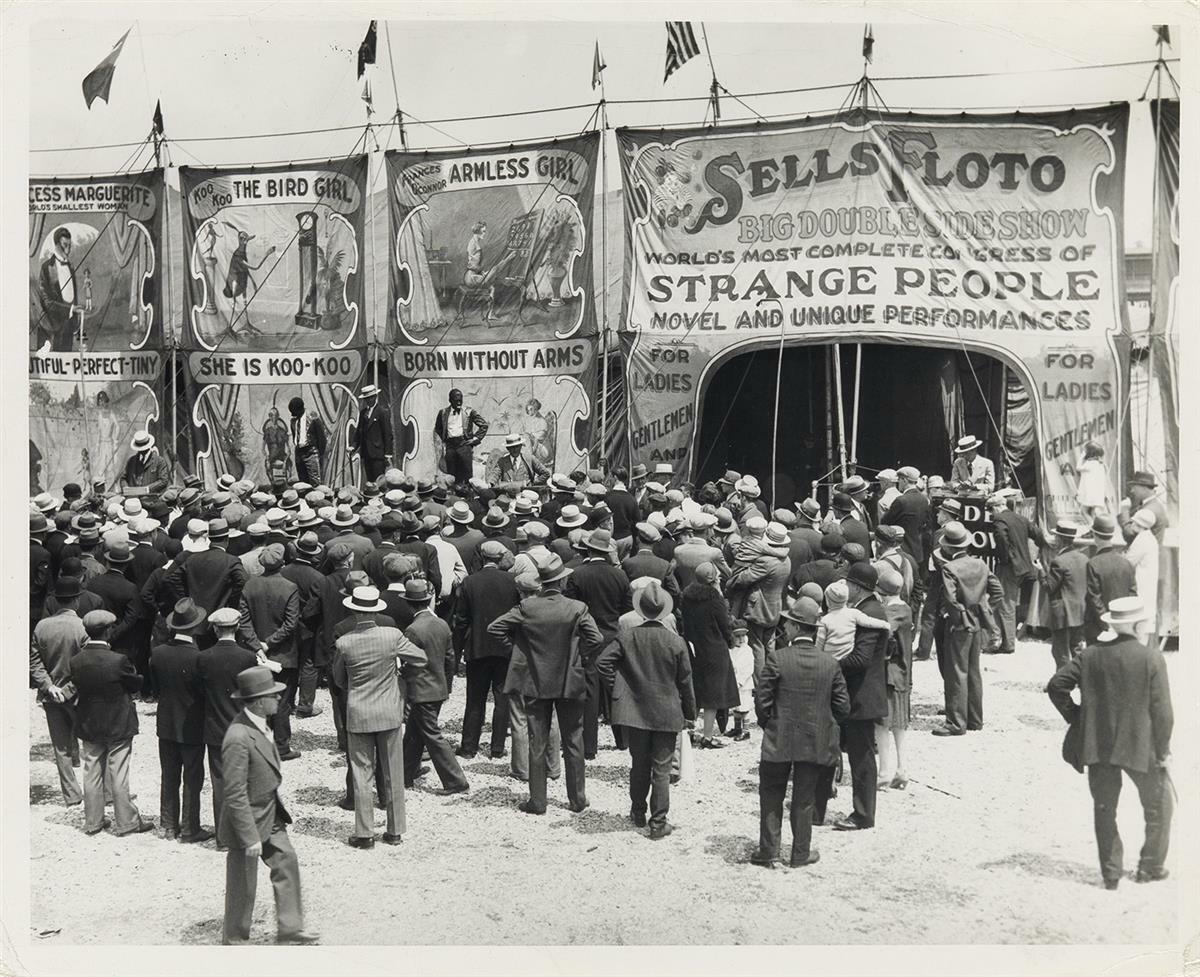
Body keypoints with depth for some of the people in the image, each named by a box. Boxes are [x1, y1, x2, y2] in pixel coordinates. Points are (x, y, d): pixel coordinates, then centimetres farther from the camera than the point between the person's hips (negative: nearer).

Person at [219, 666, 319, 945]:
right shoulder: (238, 738, -30)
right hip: (249, 821, -9)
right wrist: (250, 837, -24)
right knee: (242, 887, 8)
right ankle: (234, 939, 28)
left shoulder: (259, 725, 0)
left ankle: (290, 927, 26)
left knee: (287, 862, 13)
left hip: (271, 817, 9)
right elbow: (235, 794, -27)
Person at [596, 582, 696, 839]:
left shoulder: (627, 637, -7)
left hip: (635, 711, 2)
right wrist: (689, 712, 8)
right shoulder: (676, 642, -9)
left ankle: (638, 813, 32)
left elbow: (602, 662, -13)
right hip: (667, 716, -2)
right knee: (661, 770, 5)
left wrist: (616, 690, -1)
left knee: (639, 766, 18)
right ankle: (658, 823, 9)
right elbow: (685, 682, -3)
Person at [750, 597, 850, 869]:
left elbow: (762, 701, -11)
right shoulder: (830, 664, -5)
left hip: (779, 742, -2)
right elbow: (843, 707, -1)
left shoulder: (777, 658, -14)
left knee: (771, 797, 13)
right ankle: (801, 853, 20)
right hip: (816, 742, 2)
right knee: (804, 800, 14)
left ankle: (768, 852, 15)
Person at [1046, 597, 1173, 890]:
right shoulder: (1152, 658, -11)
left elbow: (1056, 685, -2)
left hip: (1097, 745, 3)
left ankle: (1111, 873, 18)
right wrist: (1163, 751, 1)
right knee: (1158, 808, 20)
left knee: (1104, 810, 15)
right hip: (1139, 747, -2)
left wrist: (1077, 719, 10)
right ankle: (1150, 868, 27)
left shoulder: (1091, 654, -2)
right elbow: (1162, 711, -10)